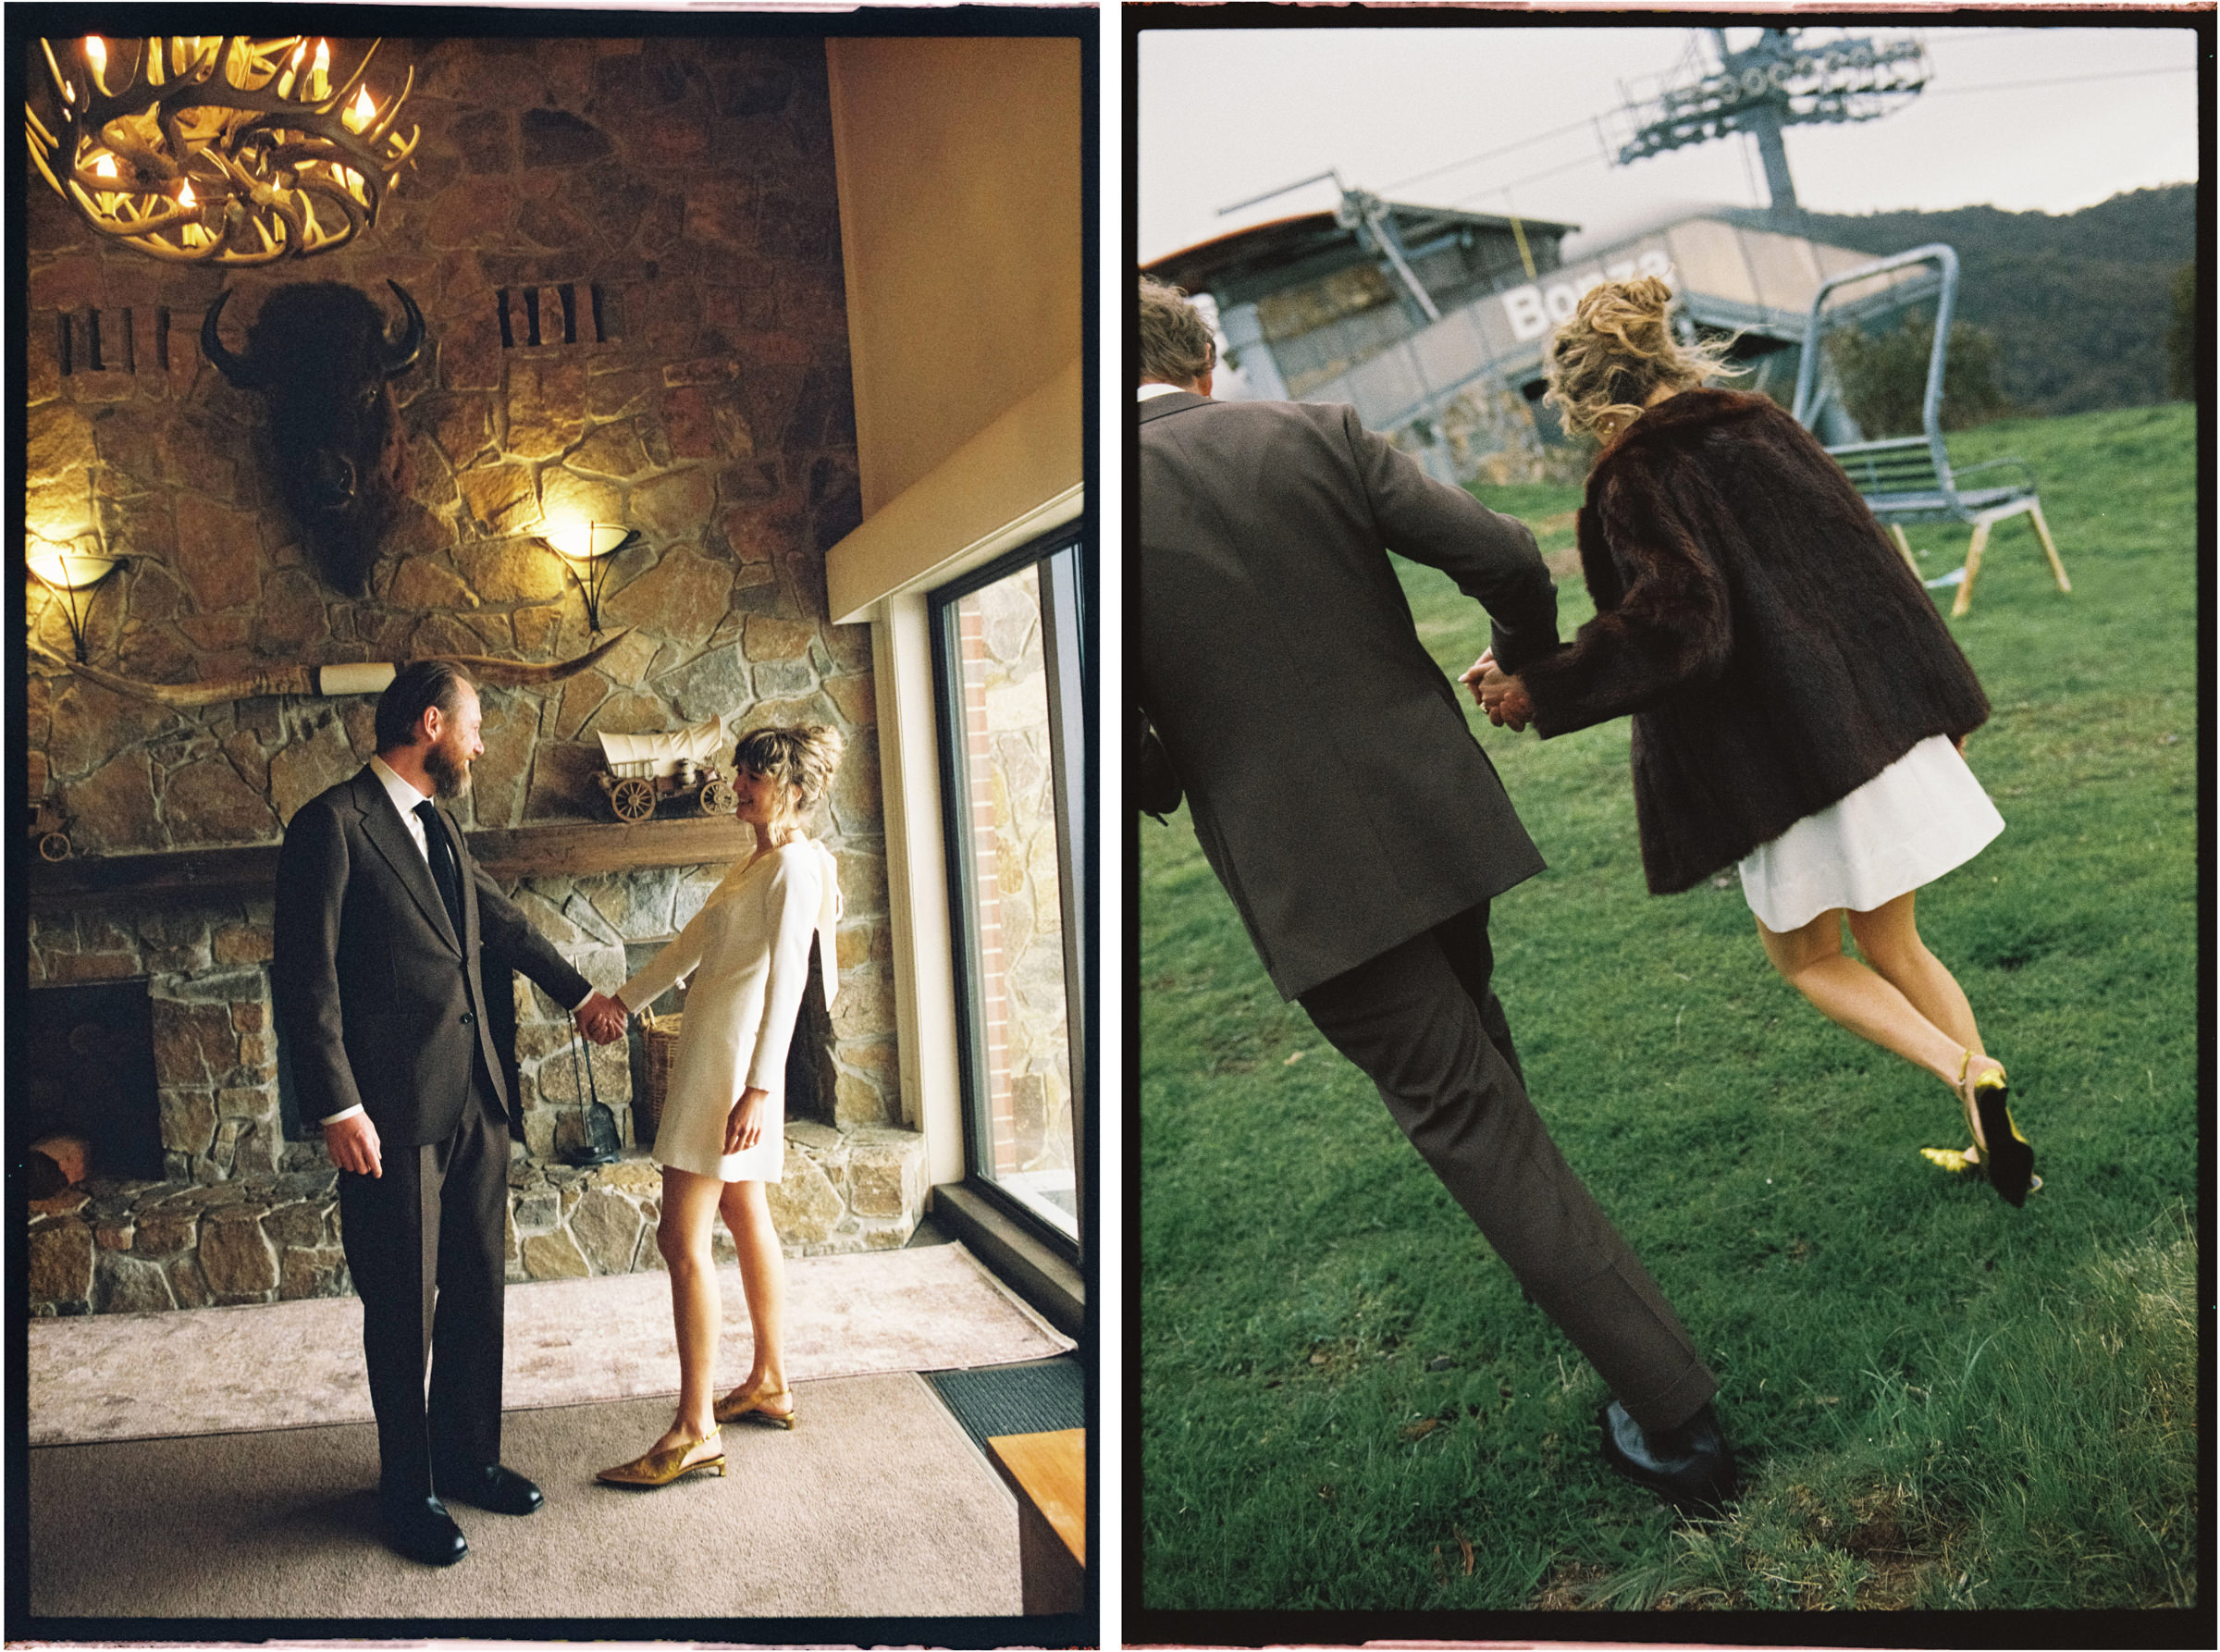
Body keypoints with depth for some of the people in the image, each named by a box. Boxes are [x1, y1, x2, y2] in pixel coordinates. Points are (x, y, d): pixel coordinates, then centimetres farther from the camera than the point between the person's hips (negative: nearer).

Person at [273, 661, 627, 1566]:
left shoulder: (436, 826, 14)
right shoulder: (331, 826, -11)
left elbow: (500, 919, 29)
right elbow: (304, 975, -14)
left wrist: (577, 991, 40)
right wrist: (339, 1108, -17)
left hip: (474, 1102, 8)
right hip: (394, 1116, -8)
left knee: (476, 1291, 14)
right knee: (404, 1307, 4)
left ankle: (467, 1457, 29)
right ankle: (409, 1491, 20)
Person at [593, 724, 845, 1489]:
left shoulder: (796, 865, -14)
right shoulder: (754, 864, 16)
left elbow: (786, 981, -21)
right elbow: (691, 944, 23)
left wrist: (759, 1087, -26)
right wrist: (623, 1000, 21)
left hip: (733, 1062, -10)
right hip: (713, 1052, 10)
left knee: (682, 1239, -9)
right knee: (747, 1221, 16)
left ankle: (694, 1431, -4)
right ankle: (770, 1385, 27)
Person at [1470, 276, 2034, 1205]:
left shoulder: (1636, 482, -13)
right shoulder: (1762, 426, 9)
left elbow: (1674, 624, -25)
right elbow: (1867, 558, 13)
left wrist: (1539, 689, -22)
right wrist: (1933, 709, 22)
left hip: (1790, 753, -7)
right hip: (1888, 720, 7)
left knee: (1804, 958, 16)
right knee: (1890, 946, 21)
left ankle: (1968, 1077, -2)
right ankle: (1996, 1136, 20)